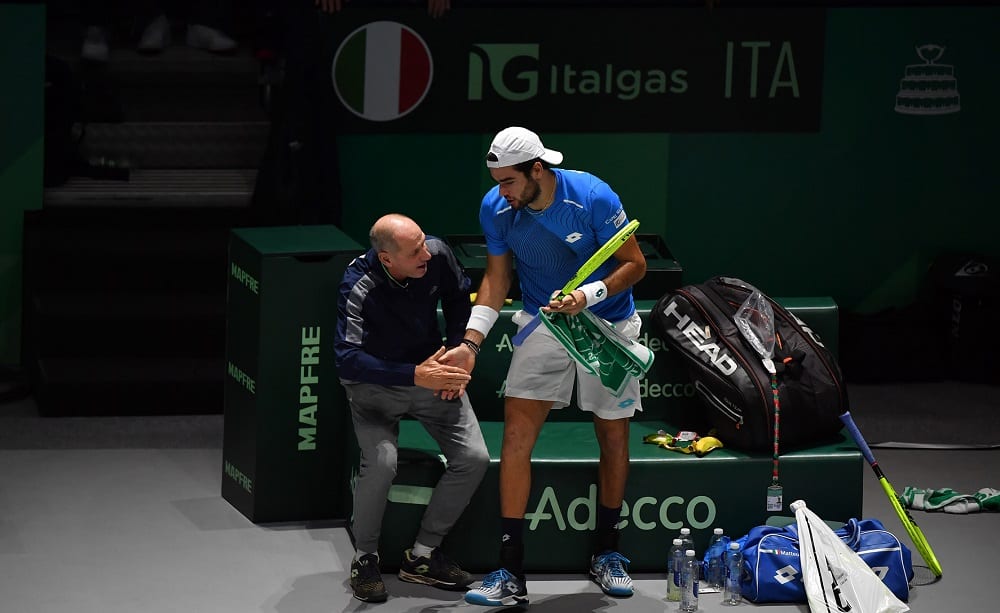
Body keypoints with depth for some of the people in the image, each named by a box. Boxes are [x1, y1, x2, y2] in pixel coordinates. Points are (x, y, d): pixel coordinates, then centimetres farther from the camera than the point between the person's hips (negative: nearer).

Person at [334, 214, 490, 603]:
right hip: (376, 382, -5)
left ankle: (422, 556, 3)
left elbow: (459, 297, 7)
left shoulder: (437, 256, -16)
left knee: (473, 458, -12)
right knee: (381, 462, -29)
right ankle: (365, 559, -5)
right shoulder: (359, 288, -29)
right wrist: (415, 376, -44)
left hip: (430, 372, 5)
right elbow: (348, 360, -38)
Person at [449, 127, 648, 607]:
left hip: (607, 325, -2)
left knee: (614, 437, 7)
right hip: (543, 324, 2)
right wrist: (470, 344, -9)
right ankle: (511, 574, -8)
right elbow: (496, 277, 0)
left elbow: (634, 265, -15)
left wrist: (589, 294, -31)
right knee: (516, 435, -10)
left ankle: (606, 555, 27)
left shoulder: (593, 198, -25)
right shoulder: (495, 208, -14)